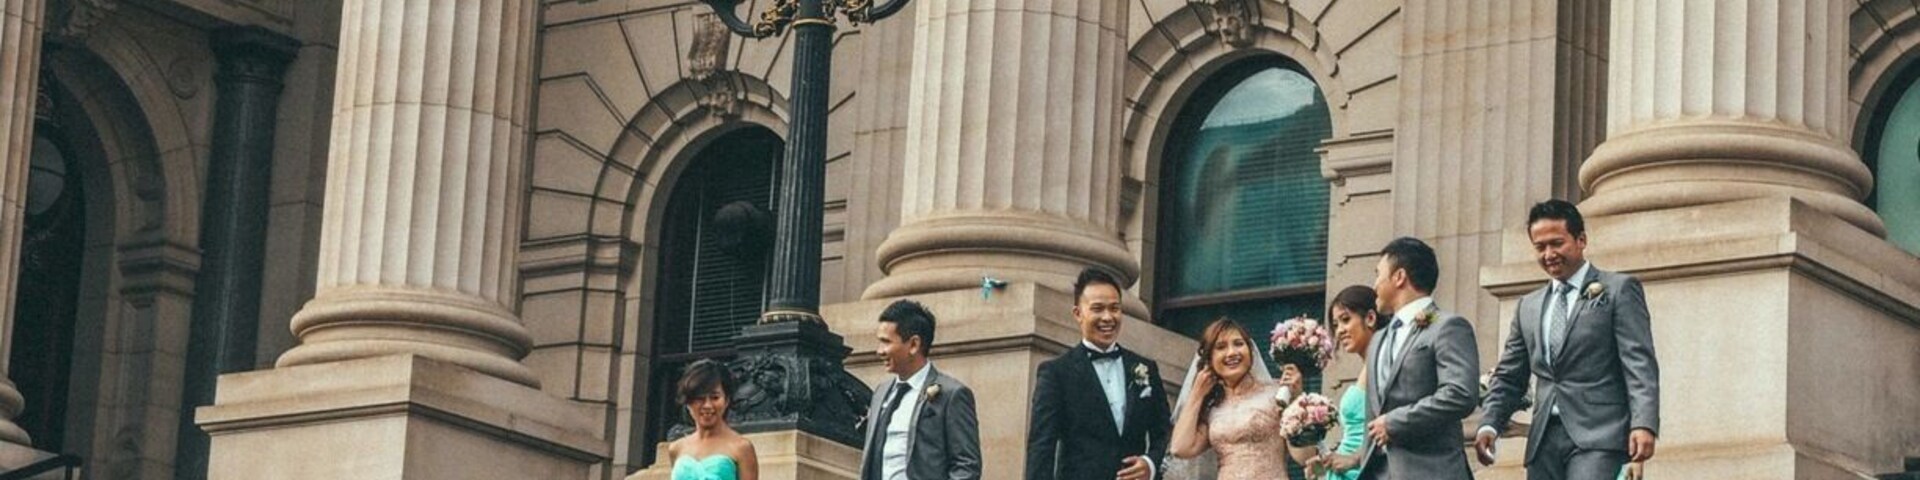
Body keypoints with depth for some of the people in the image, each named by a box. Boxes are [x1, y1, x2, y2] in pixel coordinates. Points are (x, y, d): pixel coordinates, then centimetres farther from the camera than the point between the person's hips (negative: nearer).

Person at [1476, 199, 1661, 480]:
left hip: (1598, 436, -6)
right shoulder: (1528, 306, 21)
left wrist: (1644, 425, -18)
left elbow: (1640, 364, -4)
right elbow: (1509, 377, 20)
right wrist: (1490, 425, 2)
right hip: (1545, 440, 6)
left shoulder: (1619, 290, 5)